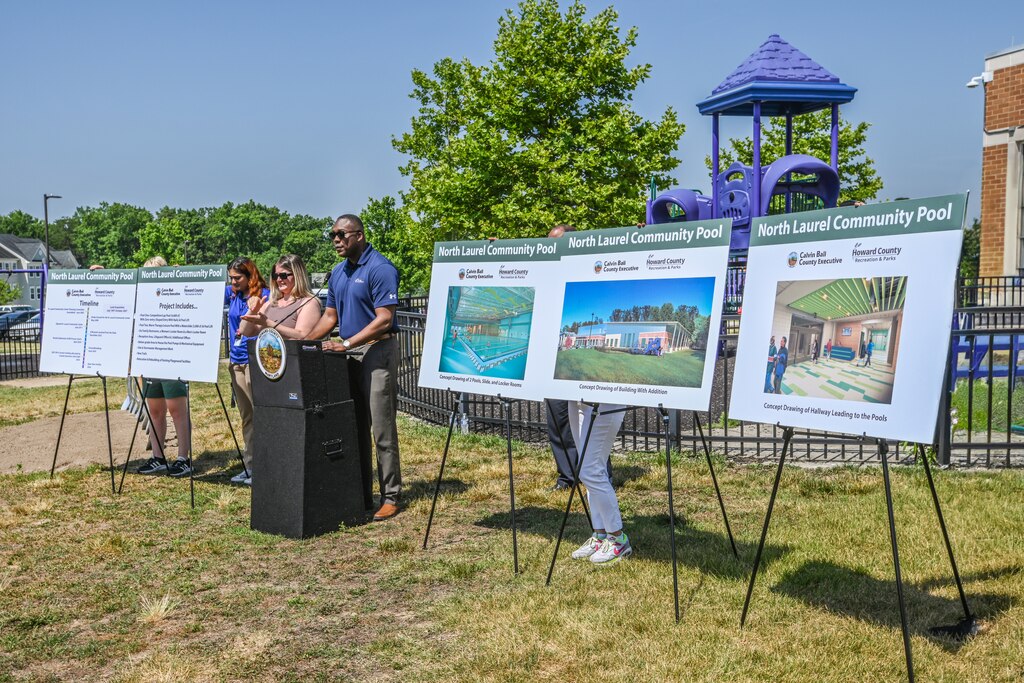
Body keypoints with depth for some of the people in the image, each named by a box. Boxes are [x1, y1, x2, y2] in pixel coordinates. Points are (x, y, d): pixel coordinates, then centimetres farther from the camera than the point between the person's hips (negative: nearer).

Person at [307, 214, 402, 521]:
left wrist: (346, 343, -21)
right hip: (350, 354, 8)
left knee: (383, 430, -4)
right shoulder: (338, 273, 14)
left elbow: (384, 319, -18)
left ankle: (390, 497, 3)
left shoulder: (380, 269, -12)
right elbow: (330, 316, 19)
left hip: (377, 351, -8)